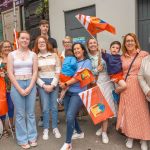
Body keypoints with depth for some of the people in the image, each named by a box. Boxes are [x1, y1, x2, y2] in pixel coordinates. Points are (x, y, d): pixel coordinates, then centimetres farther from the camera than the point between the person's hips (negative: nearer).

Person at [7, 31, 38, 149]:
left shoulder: (33, 55, 6)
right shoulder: (12, 54, 2)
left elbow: (35, 72, 2)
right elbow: (10, 73, -4)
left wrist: (29, 88, -9)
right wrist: (20, 89, -10)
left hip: (31, 84, 1)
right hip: (17, 85, -1)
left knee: (31, 113, 8)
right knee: (20, 114, 4)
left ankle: (32, 137, 21)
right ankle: (23, 139, 16)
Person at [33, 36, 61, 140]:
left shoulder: (54, 55, 4)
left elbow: (58, 72, 0)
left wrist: (52, 85, -8)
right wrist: (44, 85, -9)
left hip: (54, 83, 1)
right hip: (42, 84, -1)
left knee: (54, 107, 5)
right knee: (45, 107, -1)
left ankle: (55, 128, 17)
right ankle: (46, 129, 12)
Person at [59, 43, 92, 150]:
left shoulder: (87, 62, -3)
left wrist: (66, 84, -13)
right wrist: (63, 83, -10)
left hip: (78, 92, -6)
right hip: (68, 92, 6)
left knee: (70, 116, -17)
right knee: (70, 115, 12)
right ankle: (79, 133, 36)